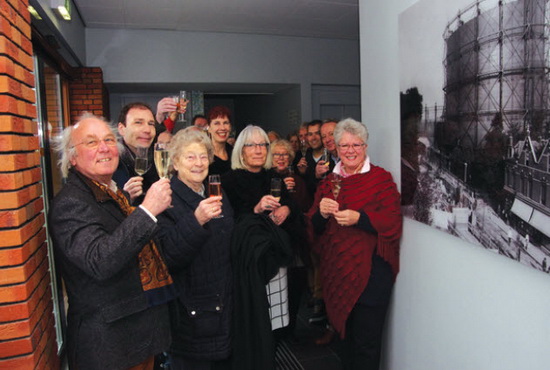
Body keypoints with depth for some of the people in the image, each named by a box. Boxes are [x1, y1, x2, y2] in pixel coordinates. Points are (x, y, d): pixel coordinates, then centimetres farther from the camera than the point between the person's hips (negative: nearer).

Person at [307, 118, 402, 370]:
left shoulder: (381, 178, -3)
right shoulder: (329, 182, 12)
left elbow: (393, 222, -12)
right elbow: (313, 228, 9)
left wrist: (359, 218, -25)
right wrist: (321, 213, -12)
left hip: (370, 273, -4)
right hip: (337, 271, 5)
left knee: (366, 340, 3)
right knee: (346, 333, 19)